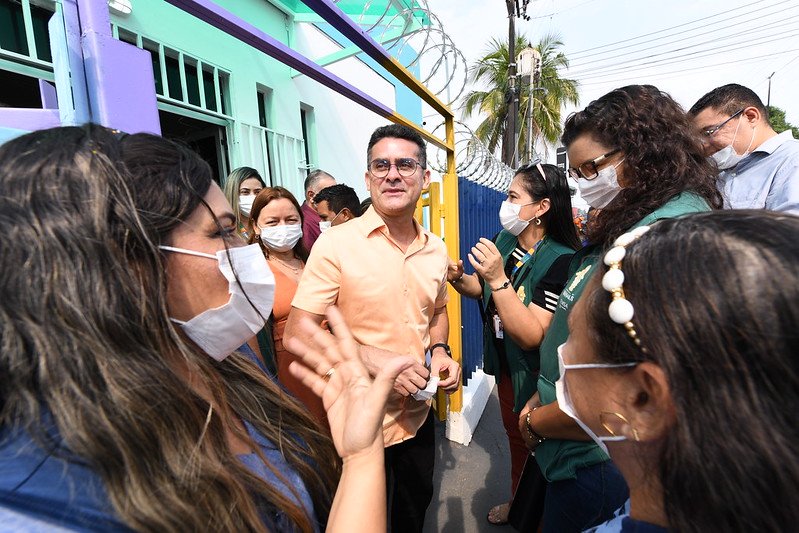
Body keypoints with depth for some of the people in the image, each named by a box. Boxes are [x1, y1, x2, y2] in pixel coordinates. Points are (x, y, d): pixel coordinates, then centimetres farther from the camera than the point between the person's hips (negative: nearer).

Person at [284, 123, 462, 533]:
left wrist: (440, 352, -4)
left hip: (419, 415, 6)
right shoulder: (336, 244, -18)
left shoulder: (436, 250, 0)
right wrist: (372, 357, -27)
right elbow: (297, 334, -17)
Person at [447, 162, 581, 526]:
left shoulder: (560, 260, -28)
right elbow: (483, 291, 7)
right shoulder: (505, 241, -7)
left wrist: (498, 279, -38)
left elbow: (530, 336, -32)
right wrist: (459, 279, -14)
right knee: (515, 435, 27)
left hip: (535, 374, -7)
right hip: (505, 363, 7)